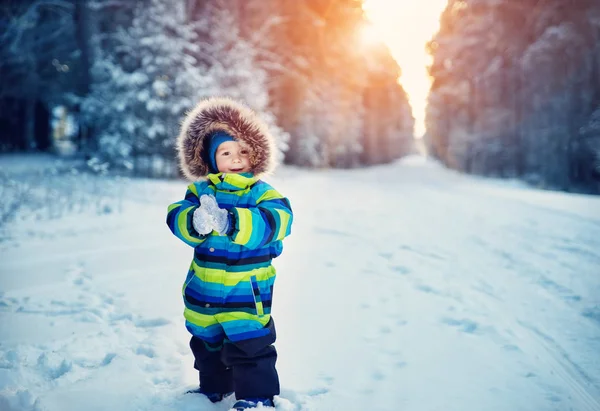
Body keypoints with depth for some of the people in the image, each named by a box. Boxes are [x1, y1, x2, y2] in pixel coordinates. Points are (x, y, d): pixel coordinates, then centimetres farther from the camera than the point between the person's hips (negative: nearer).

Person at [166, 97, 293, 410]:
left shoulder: (263, 193, -11)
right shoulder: (200, 190, 1)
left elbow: (273, 223, -29)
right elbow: (176, 216, -11)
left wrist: (230, 222, -42)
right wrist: (196, 221, -35)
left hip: (246, 293, -5)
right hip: (203, 290, 5)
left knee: (250, 346, -3)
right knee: (206, 344, 22)